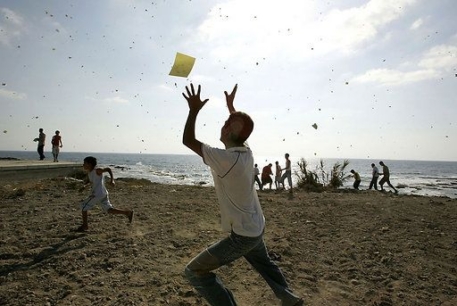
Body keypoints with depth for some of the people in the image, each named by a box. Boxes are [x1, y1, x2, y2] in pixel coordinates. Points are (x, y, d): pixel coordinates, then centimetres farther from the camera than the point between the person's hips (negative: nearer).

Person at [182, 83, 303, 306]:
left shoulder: (225, 159, -28)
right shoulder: (246, 153, -5)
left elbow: (188, 140, -21)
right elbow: (240, 128, 19)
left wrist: (194, 110, -12)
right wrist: (231, 106, 24)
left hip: (242, 235, -9)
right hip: (256, 228, 9)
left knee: (195, 272, -1)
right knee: (263, 263, 36)